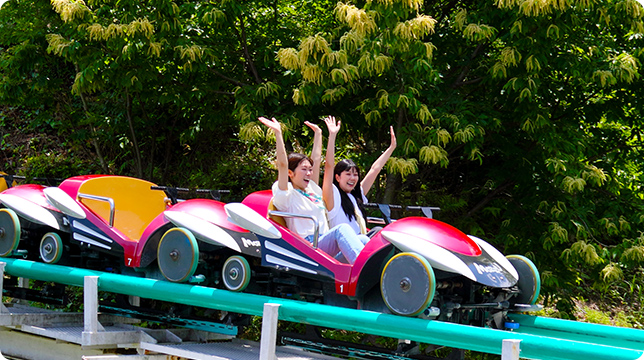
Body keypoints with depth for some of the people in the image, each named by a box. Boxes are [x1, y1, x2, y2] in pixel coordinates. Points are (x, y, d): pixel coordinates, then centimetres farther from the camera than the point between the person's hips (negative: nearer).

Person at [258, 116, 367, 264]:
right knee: (342, 229, -33)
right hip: (307, 248, -7)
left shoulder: (313, 189, 25)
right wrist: (278, 133, -13)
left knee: (364, 241, -20)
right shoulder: (286, 194, 4)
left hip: (325, 244, 8)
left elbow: (316, 159, 30)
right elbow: (282, 165, -8)